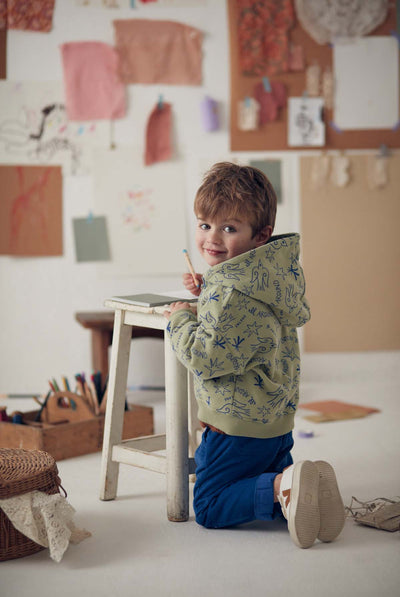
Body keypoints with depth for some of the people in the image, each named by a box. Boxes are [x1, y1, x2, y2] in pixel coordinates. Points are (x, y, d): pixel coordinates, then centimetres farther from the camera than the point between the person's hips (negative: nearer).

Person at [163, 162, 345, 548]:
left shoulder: (230, 293, -25)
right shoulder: (276, 277, 5)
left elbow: (207, 358, -27)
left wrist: (179, 318, -12)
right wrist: (208, 294, 12)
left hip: (237, 425, -9)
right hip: (278, 419, 9)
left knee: (209, 509, 5)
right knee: (269, 475, 28)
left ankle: (284, 487, -15)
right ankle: (308, 485, -2)